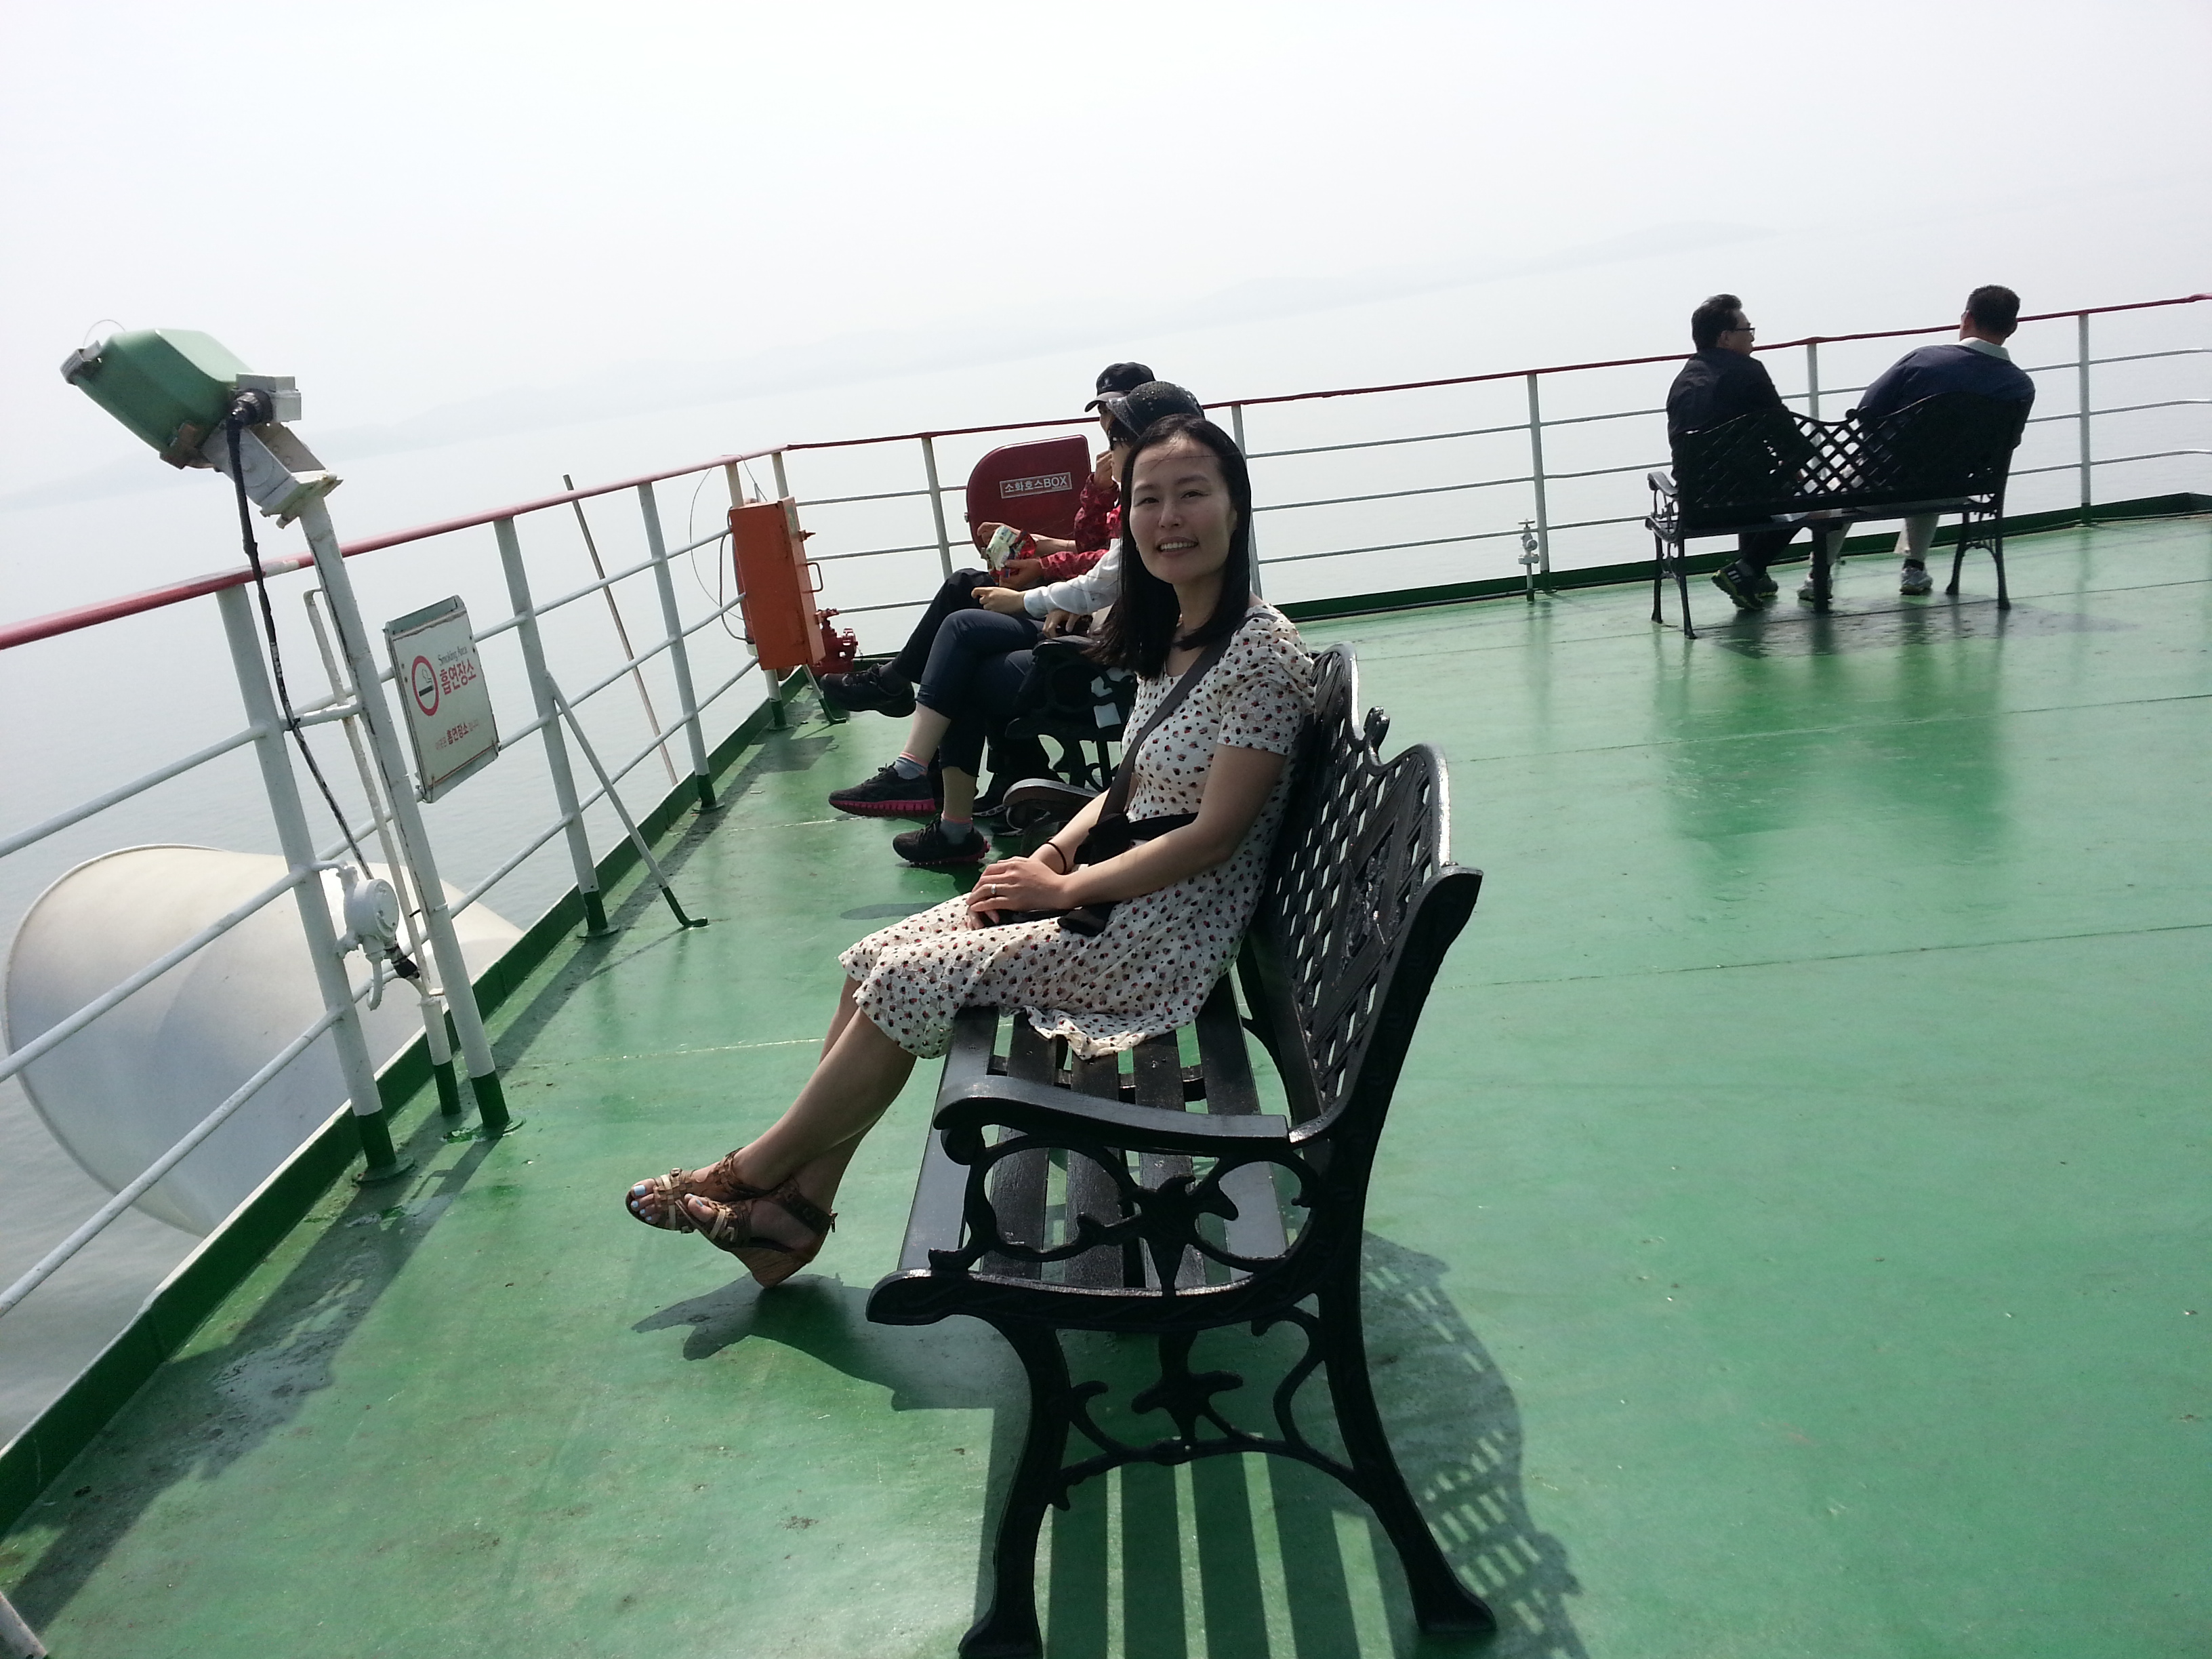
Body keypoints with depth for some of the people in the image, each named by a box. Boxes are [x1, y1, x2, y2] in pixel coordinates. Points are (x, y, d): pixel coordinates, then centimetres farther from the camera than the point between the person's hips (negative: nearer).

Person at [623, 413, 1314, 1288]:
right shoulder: (1167, 635, 9)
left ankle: (753, 1173, 9)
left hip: (1168, 929, -8)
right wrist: (1054, 854, -1)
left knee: (907, 981, -12)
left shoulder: (1262, 651, -18)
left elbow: (1213, 833, -21)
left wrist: (1064, 888, -16)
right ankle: (799, 1207, 4)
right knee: (876, 959, -3)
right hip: (1115, 887, 8)